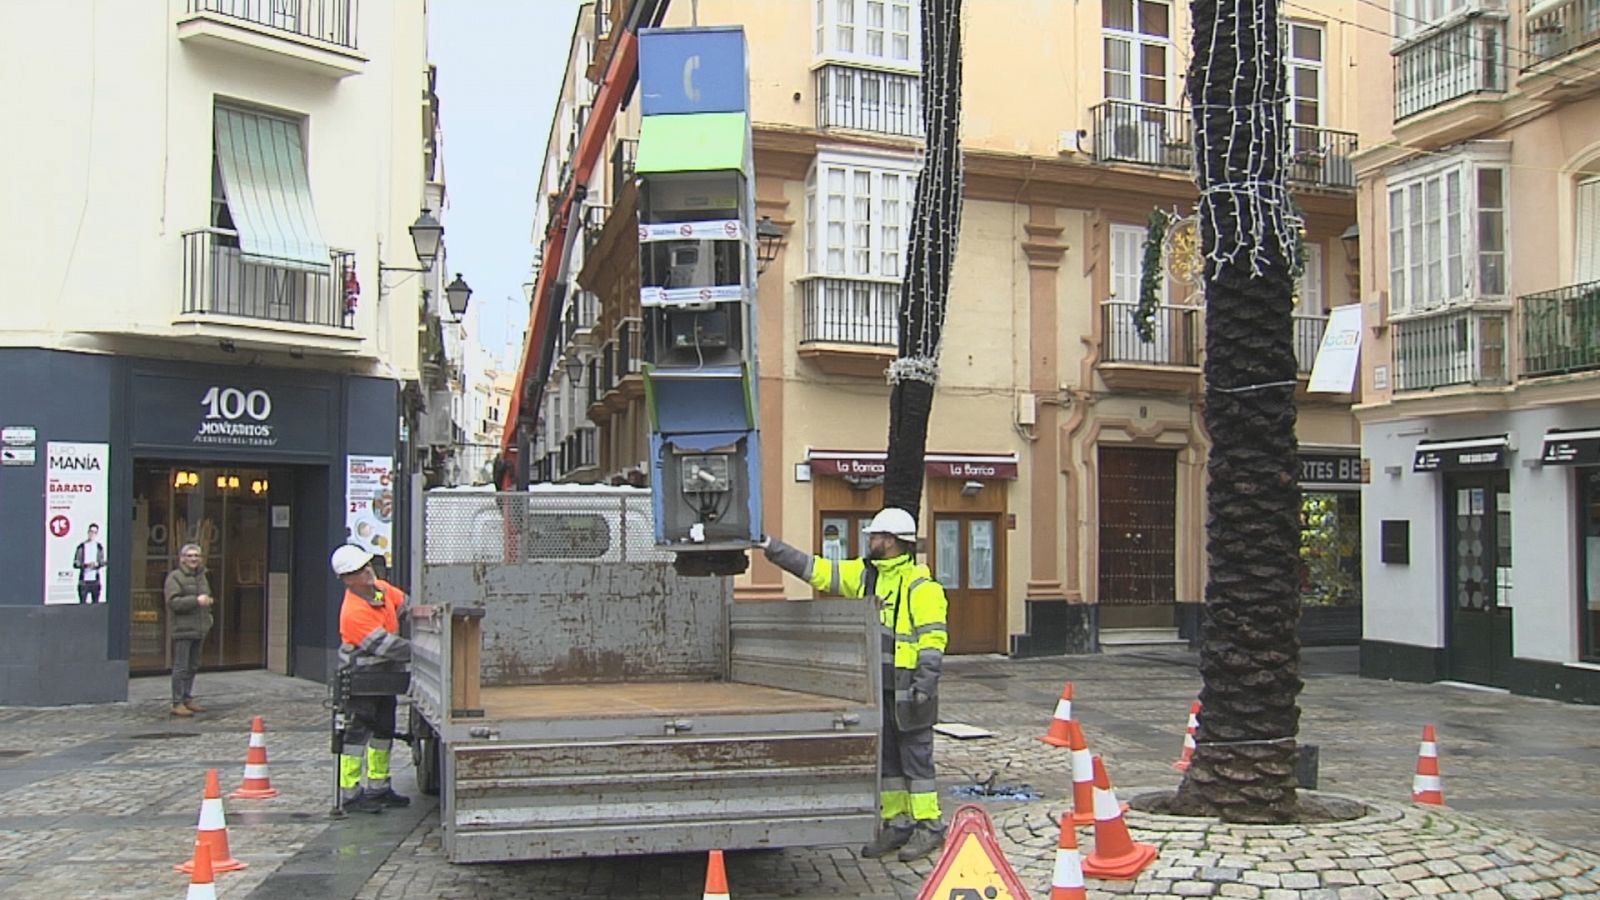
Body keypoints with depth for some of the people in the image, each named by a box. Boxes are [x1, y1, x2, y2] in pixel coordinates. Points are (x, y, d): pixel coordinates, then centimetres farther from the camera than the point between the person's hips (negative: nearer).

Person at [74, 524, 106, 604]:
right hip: (84, 580, -2)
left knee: (96, 603, 4)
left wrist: (97, 564, -13)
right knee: (82, 603, -3)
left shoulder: (99, 547, 8)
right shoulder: (81, 547, 1)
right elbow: (75, 564, -1)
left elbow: (103, 562, 9)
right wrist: (85, 564, -19)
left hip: (95, 580, 2)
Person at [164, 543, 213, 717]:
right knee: (181, 667, -7)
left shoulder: (201, 577, 17)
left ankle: (188, 699, 22)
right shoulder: (175, 577, -8)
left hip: (198, 629, 8)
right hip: (182, 629, -8)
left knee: (193, 666, 13)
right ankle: (177, 704, -3)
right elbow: (173, 602, -18)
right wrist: (196, 600, -24)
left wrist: (208, 601, 11)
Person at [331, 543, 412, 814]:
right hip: (361, 675, -9)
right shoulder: (354, 612, -30)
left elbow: (406, 605, 13)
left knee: (385, 728, 15)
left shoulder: (381, 588, -4)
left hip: (385, 673, 9)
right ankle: (350, 794, -1)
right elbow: (386, 645, -31)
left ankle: (378, 787, 27)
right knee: (359, 730, -7)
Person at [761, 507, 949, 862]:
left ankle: (928, 827, 7)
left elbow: (933, 637, -15)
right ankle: (896, 824, 21)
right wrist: (771, 546, 8)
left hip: (907, 691, -8)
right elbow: (815, 569, 12)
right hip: (875, 686, 8)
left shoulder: (920, 585, -11)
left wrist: (925, 681, -22)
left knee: (916, 757, -1)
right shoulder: (864, 575, 11)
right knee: (885, 759, 12)